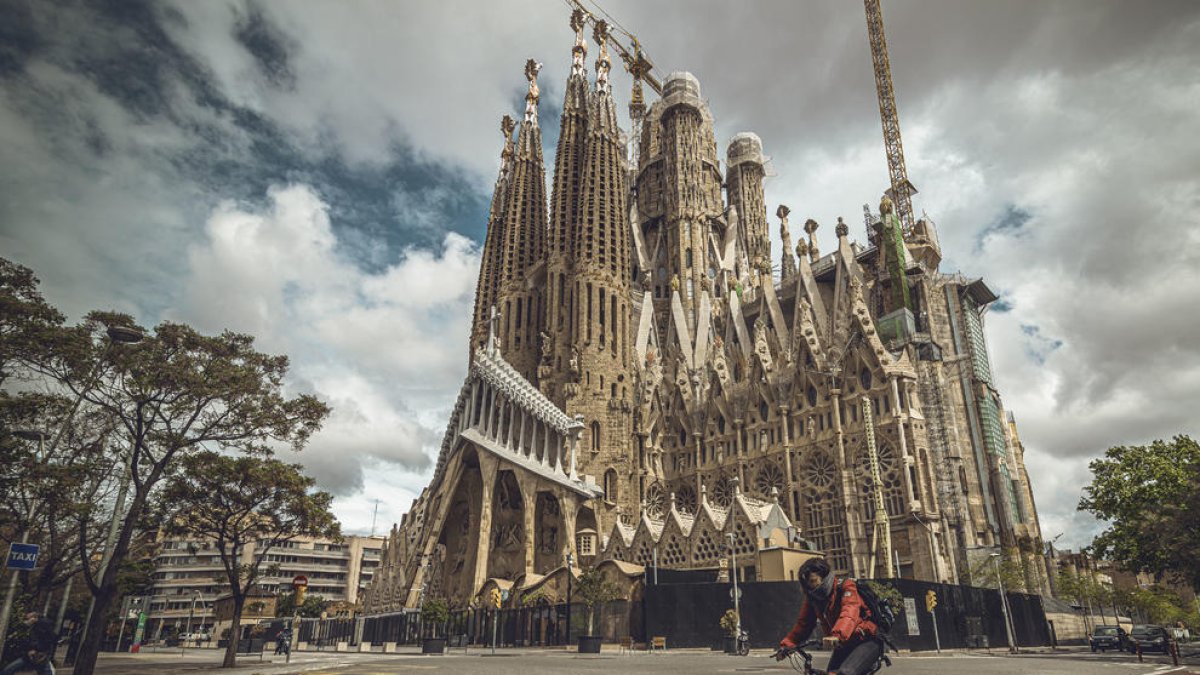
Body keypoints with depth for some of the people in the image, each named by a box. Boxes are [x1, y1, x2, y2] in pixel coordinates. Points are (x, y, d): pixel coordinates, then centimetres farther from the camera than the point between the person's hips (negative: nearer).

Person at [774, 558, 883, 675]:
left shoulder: (845, 587, -16)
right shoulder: (812, 597, 2)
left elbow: (850, 613, -35)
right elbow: (803, 624, 0)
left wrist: (837, 635, -52)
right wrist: (787, 644, -15)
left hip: (866, 641, -7)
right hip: (844, 645, 7)